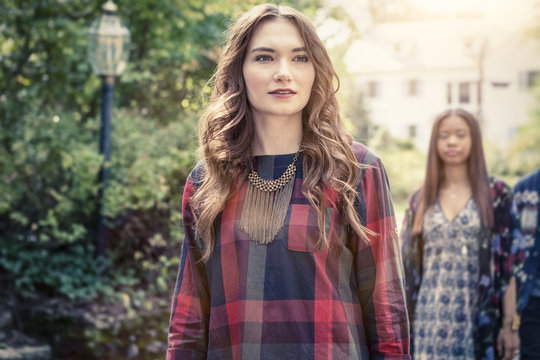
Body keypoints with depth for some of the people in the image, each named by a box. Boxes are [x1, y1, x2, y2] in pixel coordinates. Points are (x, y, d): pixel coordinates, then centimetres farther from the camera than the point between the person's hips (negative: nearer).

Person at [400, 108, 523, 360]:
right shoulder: (420, 199, 10)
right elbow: (406, 266, 11)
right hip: (428, 323, 2)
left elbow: (509, 265, -1)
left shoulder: (496, 195, 2)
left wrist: (508, 325, -7)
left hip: (477, 323, -2)